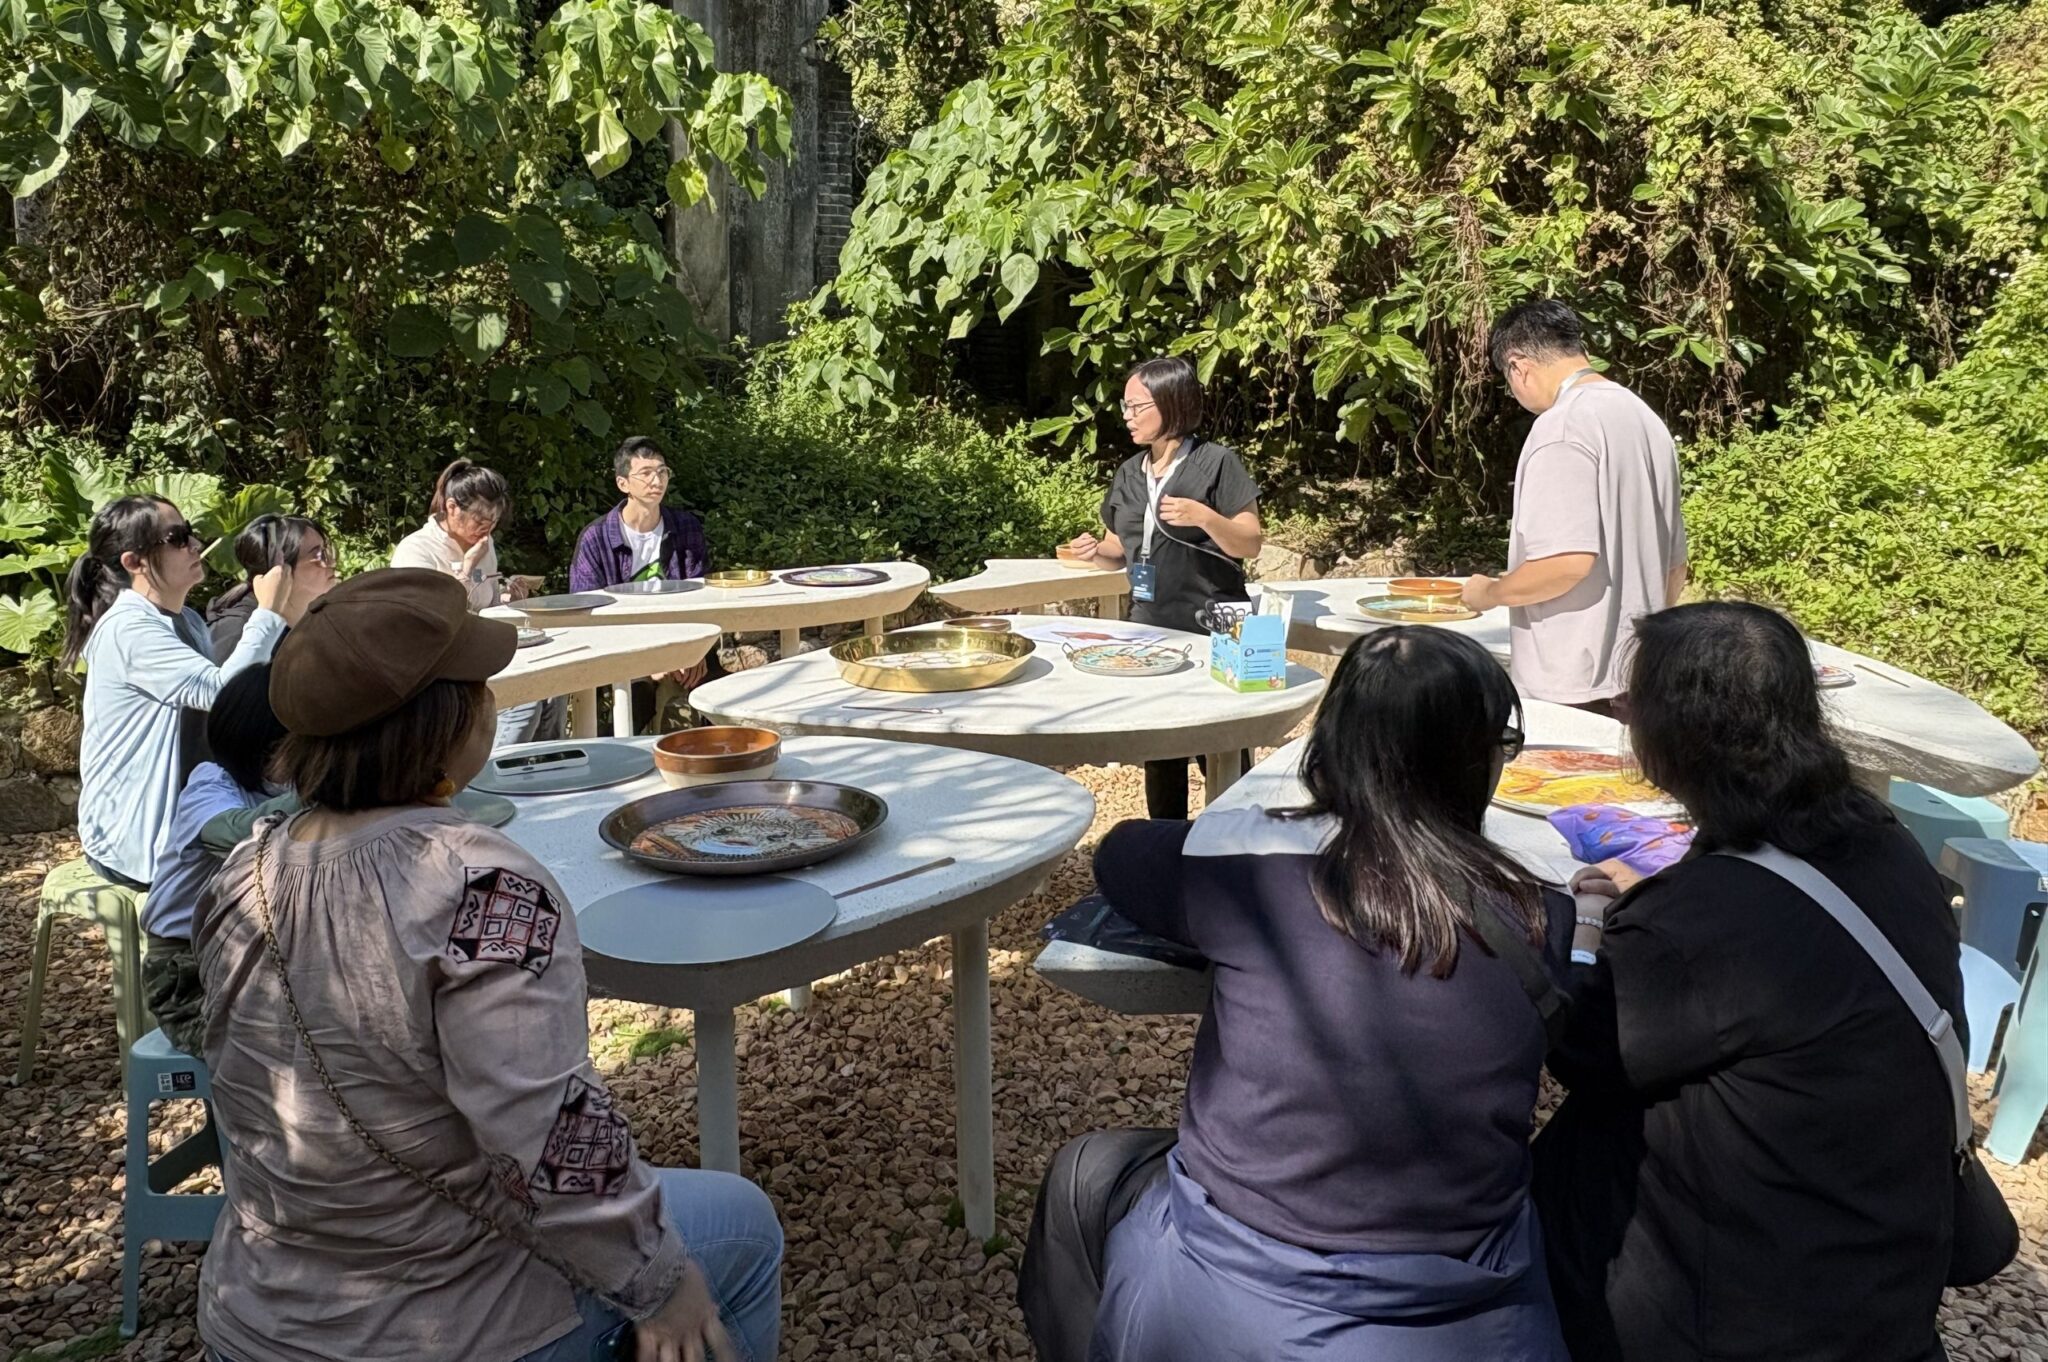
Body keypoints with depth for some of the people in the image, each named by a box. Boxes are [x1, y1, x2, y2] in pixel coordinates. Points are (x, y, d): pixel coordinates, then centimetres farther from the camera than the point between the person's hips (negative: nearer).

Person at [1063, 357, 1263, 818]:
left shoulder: (1216, 462, -8)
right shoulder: (1129, 473, 10)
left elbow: (1251, 545, -9)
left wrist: (1204, 517, -25)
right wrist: (1095, 551, -4)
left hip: (1212, 635, -6)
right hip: (1150, 631, 6)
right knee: (1159, 754, 14)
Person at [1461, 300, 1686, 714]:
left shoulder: (1563, 427, -14)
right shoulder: (1646, 418, 14)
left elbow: (1568, 560, -23)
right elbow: (1675, 565, 18)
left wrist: (1489, 593, -7)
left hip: (1574, 684, -8)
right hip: (1638, 679, 8)